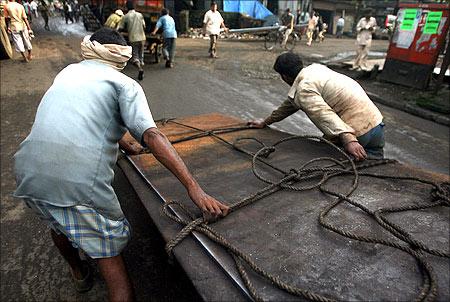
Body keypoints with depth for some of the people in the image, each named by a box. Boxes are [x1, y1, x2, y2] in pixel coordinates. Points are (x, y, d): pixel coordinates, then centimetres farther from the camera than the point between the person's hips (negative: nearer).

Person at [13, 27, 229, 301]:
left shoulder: (68, 72, 23)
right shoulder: (125, 84, 4)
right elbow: (151, 135, -13)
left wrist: (128, 147, 45)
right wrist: (194, 188, -17)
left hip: (30, 174, 7)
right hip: (83, 181, -6)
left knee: (57, 222, 33)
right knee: (110, 255, 11)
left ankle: (79, 273, 59)